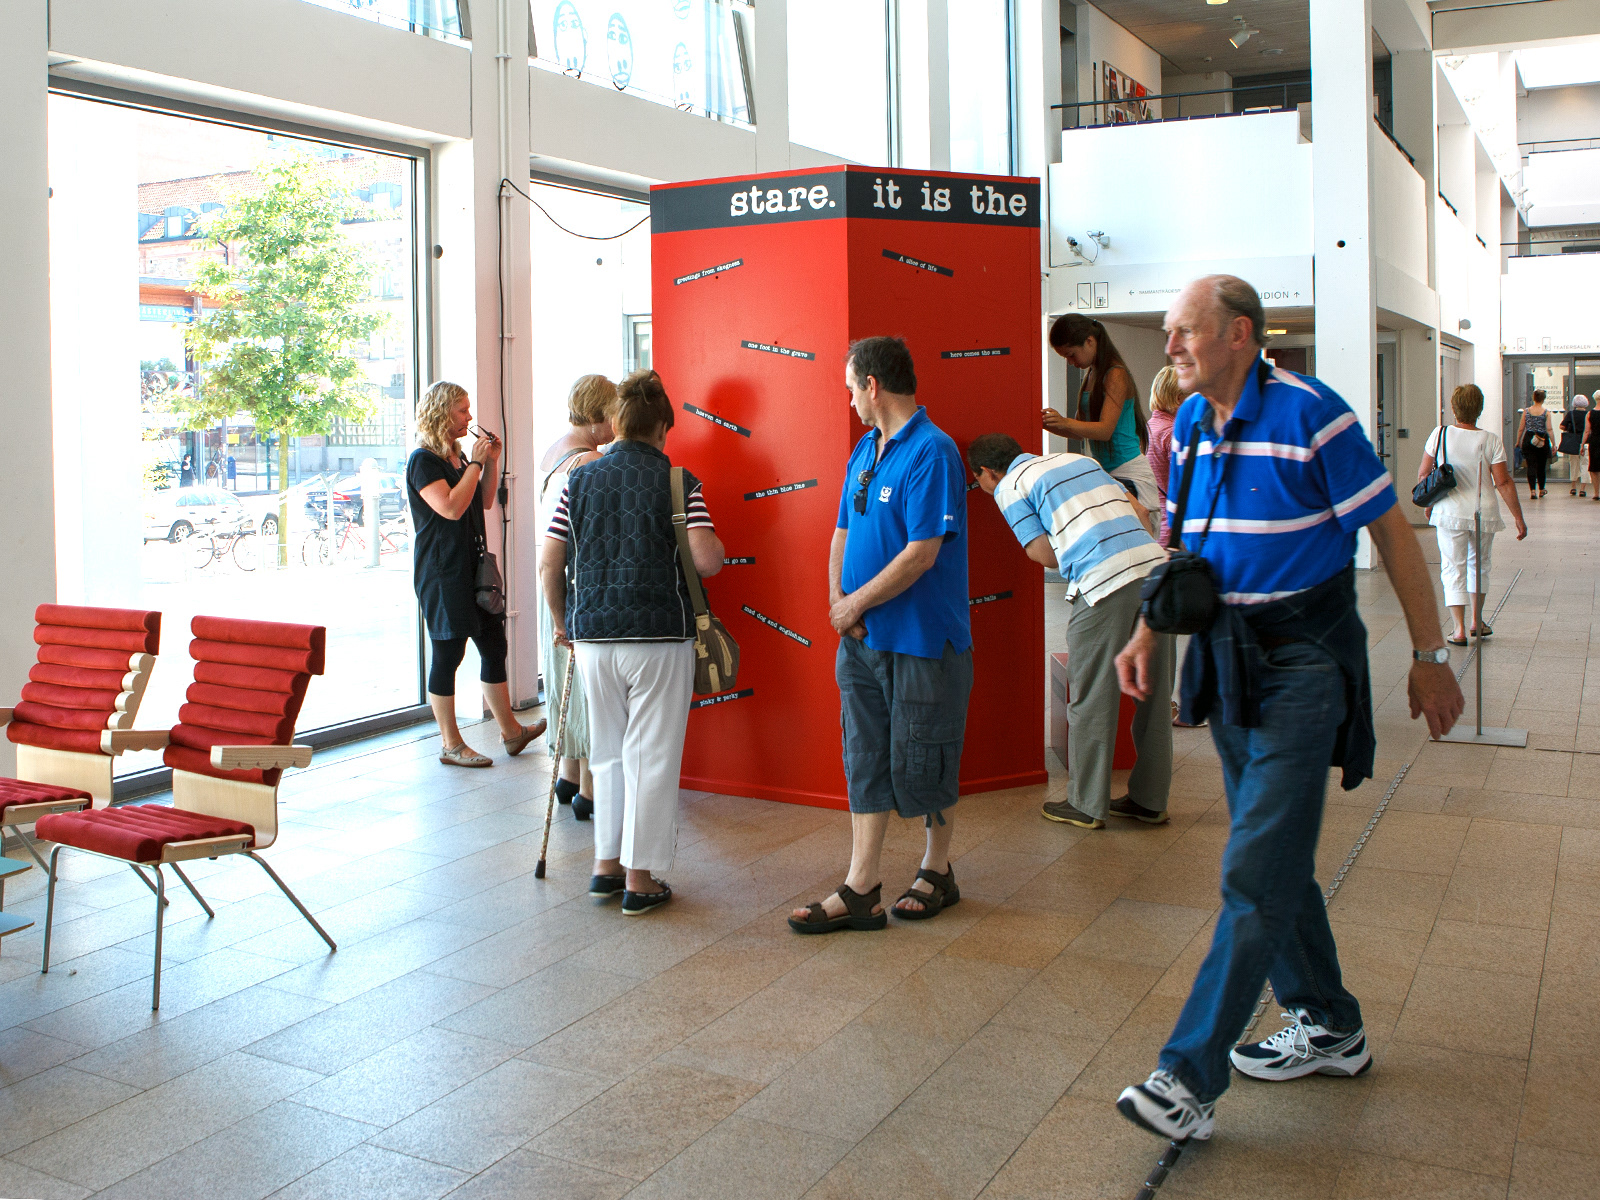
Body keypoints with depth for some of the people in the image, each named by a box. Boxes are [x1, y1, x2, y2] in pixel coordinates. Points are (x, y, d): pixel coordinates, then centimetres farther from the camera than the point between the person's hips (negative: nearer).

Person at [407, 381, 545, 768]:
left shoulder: (457, 456, 16)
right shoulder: (423, 460, -11)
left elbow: (485, 502, 21)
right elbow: (451, 507, -22)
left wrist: (490, 463, 9)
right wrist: (476, 463, -15)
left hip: (472, 567, 9)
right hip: (442, 572, -9)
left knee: (494, 645, 11)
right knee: (448, 653, -2)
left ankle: (510, 731, 21)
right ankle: (451, 745, 7)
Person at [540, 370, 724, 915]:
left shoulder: (579, 480, 5)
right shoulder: (677, 481, -5)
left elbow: (549, 565, 5)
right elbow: (708, 561, -14)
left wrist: (562, 621, 19)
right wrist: (713, 545, 9)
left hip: (593, 633, 4)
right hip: (659, 635, -3)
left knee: (607, 752, 17)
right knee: (651, 756, 4)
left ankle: (607, 864, 23)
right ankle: (640, 879, 9)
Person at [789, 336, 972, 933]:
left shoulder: (932, 452, -15)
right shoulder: (865, 450, 12)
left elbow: (922, 553, -21)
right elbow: (844, 532, 15)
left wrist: (856, 604, -13)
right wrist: (837, 598, -2)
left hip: (923, 640, -8)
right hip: (861, 638, 8)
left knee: (919, 766, 5)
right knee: (865, 763, 8)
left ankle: (936, 871, 26)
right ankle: (860, 890, 13)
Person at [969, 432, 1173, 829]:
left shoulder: (1009, 487, 7)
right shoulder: (1078, 458, 25)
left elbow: (1045, 554, 1)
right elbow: (1136, 510, 22)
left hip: (1104, 581, -7)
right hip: (1155, 563, 7)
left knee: (1092, 699, 6)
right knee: (1154, 693, 14)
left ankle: (1087, 805, 16)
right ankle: (1150, 800, 24)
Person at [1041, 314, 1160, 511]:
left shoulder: (1116, 376, -11)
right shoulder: (1092, 374, 15)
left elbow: (1106, 429, -22)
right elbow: (1083, 430, 13)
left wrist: (1065, 422, -37)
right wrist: (1049, 424, -3)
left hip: (1128, 475, -8)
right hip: (1104, 472, 8)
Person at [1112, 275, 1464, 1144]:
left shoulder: (1310, 413, -13)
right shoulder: (1191, 421, 8)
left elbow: (1392, 533, -9)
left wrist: (1430, 658, -6)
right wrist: (1148, 633, 6)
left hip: (1302, 662, -7)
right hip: (1226, 655, 8)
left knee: (1256, 872, -8)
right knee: (1276, 859, 16)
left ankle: (1189, 1079, -6)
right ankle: (1327, 1028, 33)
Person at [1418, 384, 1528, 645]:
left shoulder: (1440, 434, -5)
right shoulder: (1490, 441, -7)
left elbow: (1423, 474, 2)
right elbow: (1503, 482, -7)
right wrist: (1519, 518, 0)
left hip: (1449, 513, -1)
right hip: (1484, 513, 1)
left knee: (1453, 568, 3)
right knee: (1479, 564, 21)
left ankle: (1459, 629, -6)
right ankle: (1477, 621, 30)